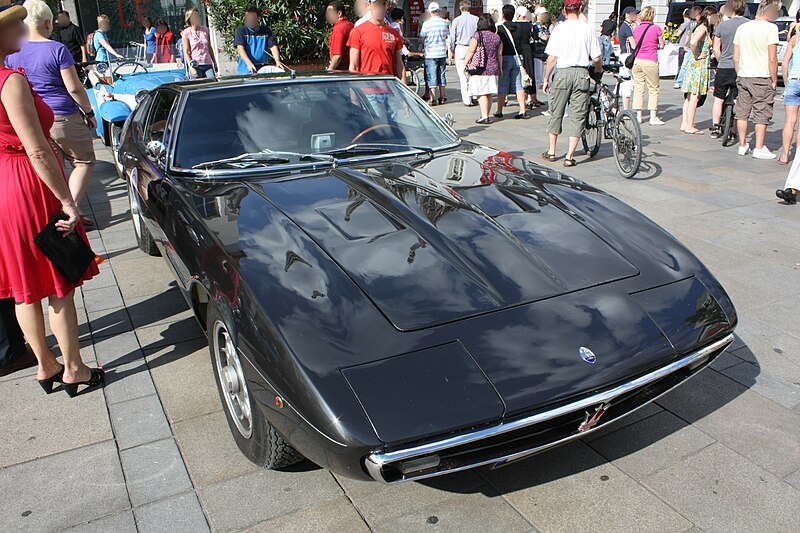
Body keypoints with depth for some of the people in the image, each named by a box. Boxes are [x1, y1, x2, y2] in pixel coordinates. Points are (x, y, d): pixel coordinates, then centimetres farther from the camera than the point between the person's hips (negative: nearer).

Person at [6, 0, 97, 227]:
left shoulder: (11, 54, 4)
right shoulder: (57, 49, -11)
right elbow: (74, 88, -12)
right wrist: (90, 113, -1)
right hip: (65, 118, -5)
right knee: (84, 162, 9)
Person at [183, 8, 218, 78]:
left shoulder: (205, 30, 11)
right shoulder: (186, 33, -2)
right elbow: (186, 52, -4)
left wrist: (215, 63, 17)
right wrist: (191, 67, -14)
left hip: (208, 64, 4)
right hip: (196, 65, -3)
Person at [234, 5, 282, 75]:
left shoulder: (266, 30, 7)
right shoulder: (241, 30, -1)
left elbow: (273, 46, 3)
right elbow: (240, 48, -13)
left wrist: (277, 61, -16)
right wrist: (249, 63, -30)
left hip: (263, 69, 2)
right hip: (246, 70, -2)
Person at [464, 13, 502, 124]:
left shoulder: (477, 35, -8)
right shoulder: (497, 37, 7)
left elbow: (471, 51, -8)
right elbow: (499, 54, 11)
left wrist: (465, 64, 3)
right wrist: (500, 68, 21)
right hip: (493, 69, 5)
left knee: (481, 94, -5)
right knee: (489, 94, 12)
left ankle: (484, 116, -12)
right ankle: (487, 115, 18)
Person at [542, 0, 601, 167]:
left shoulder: (559, 29, -2)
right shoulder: (588, 29, 1)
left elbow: (552, 58, -4)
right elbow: (596, 58, 2)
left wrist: (546, 79, 6)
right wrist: (599, 69, 22)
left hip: (562, 73, 0)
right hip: (581, 73, 0)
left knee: (556, 113, 13)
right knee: (578, 115, 4)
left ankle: (552, 151, 22)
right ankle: (570, 156, 1)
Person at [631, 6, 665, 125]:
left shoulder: (636, 28, 4)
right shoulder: (656, 28, -8)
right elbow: (662, 45, 1)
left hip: (637, 60, 4)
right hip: (650, 62, -4)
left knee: (638, 88, 9)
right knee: (653, 89, 4)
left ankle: (638, 116, 10)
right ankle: (653, 117, 4)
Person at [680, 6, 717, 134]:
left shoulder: (706, 29, 17)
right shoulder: (703, 28, -14)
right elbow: (693, 42, -31)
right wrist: (697, 55, -19)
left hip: (697, 66, 10)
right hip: (698, 65, -10)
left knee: (689, 96, 11)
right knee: (695, 96, -7)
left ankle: (685, 124, 15)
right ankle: (689, 126, -3)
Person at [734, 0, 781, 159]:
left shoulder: (742, 27, 7)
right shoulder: (770, 28, -10)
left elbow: (736, 58, 9)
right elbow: (772, 59, -13)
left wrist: (739, 75, 16)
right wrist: (774, 80, -5)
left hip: (743, 77, 5)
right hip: (762, 78, -5)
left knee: (742, 113, 11)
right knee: (762, 114, 2)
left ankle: (742, 146, 17)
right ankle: (759, 149, 5)